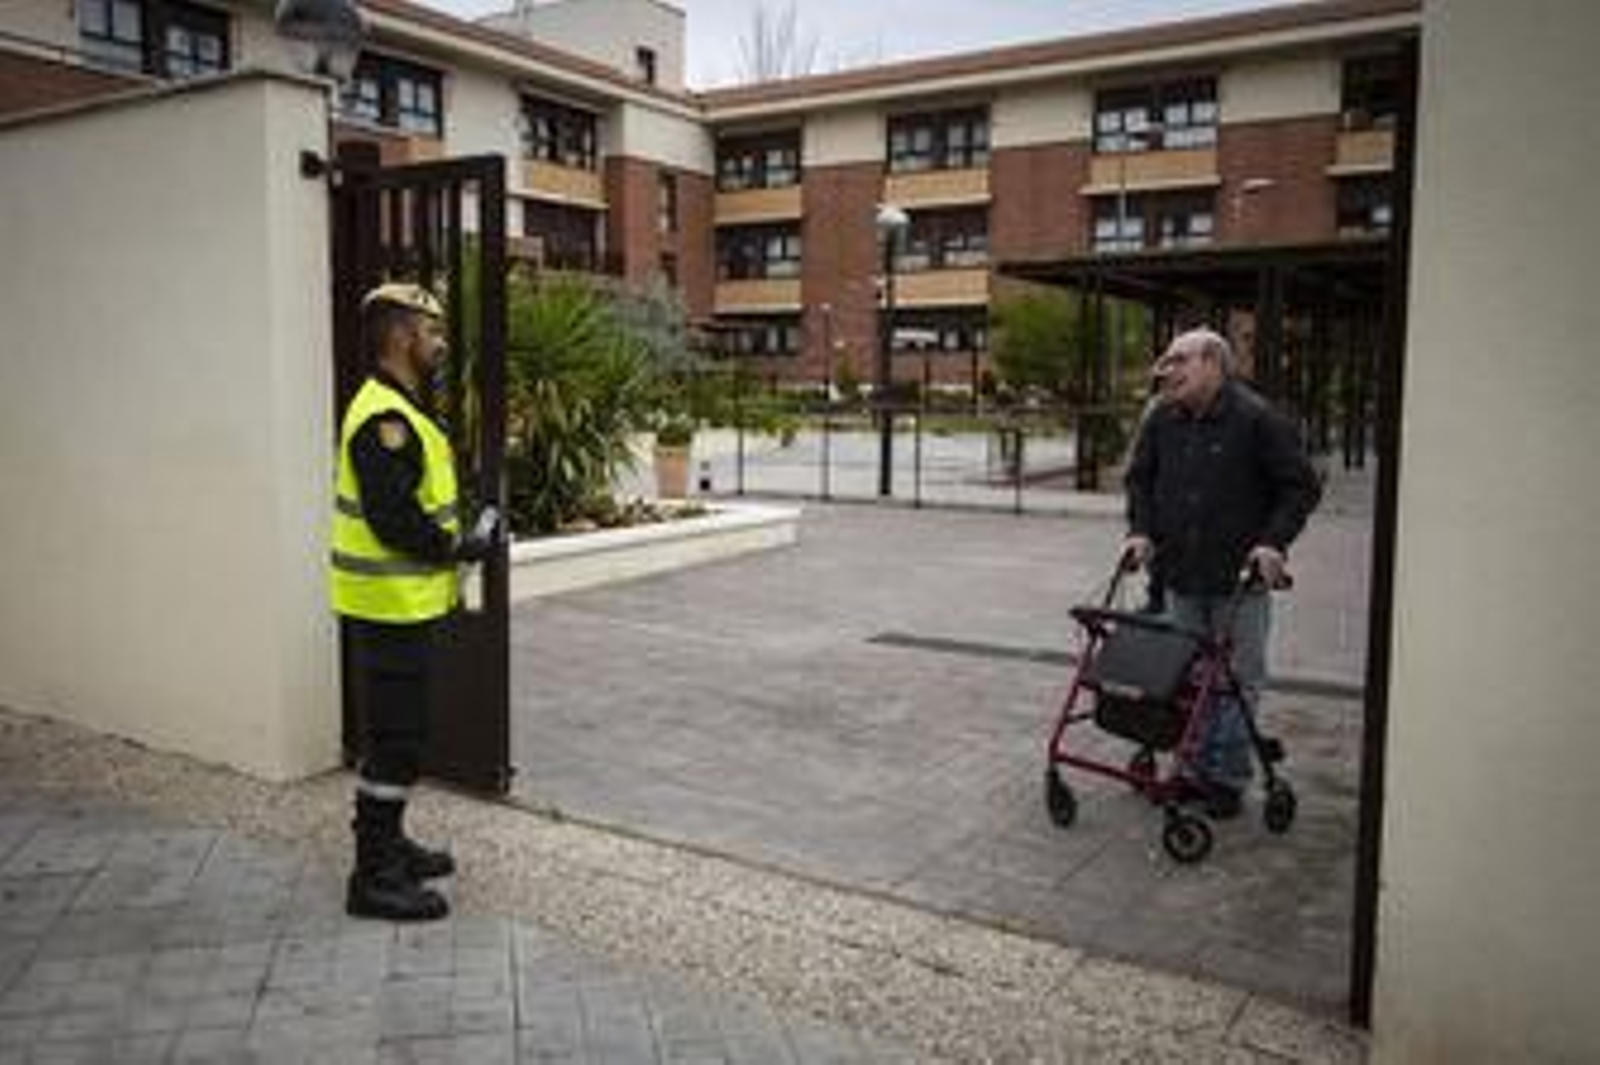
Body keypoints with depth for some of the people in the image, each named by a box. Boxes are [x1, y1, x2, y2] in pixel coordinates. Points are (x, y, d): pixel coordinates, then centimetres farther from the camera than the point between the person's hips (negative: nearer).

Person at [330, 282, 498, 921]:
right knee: (395, 740, -3)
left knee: (395, 734, 20)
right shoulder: (385, 420, -20)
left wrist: (461, 537, 6)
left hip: (402, 605, 11)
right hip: (390, 607, -11)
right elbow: (395, 522, -26)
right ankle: (374, 878, 7)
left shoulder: (396, 411, 15)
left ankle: (388, 844, 33)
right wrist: (463, 548, -14)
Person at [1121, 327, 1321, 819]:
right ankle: (1195, 768, 24)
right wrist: (1141, 530, 3)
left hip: (1240, 577, -5)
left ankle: (1229, 775, 15)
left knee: (1238, 679, 4)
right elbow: (1140, 478, 16)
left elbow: (1302, 487, -6)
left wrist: (1273, 541, -15)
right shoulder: (1163, 420, 4)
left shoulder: (1258, 420, -11)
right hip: (1181, 574, 5)